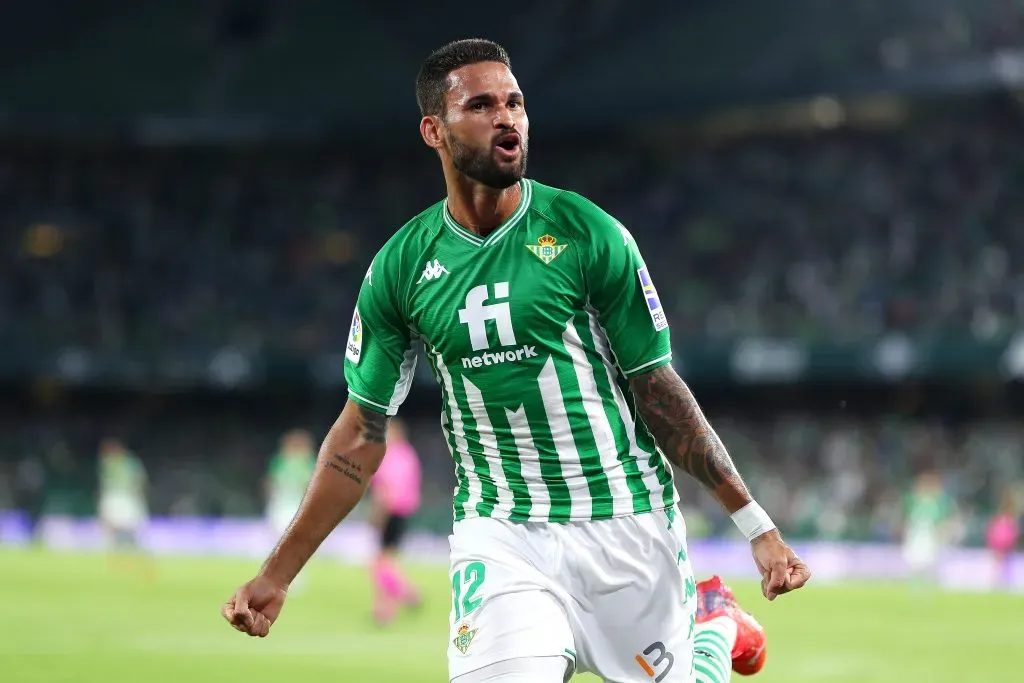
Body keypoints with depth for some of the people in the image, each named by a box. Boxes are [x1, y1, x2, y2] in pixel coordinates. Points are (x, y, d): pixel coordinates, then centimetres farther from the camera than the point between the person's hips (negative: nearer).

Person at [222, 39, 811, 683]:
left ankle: (711, 618, 37)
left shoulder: (589, 234, -5)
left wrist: (756, 526, -7)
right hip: (499, 535, 1)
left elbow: (659, 392, -1)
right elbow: (361, 436, 8)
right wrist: (276, 576, 6)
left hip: (628, 525, -1)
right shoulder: (399, 267, 2)